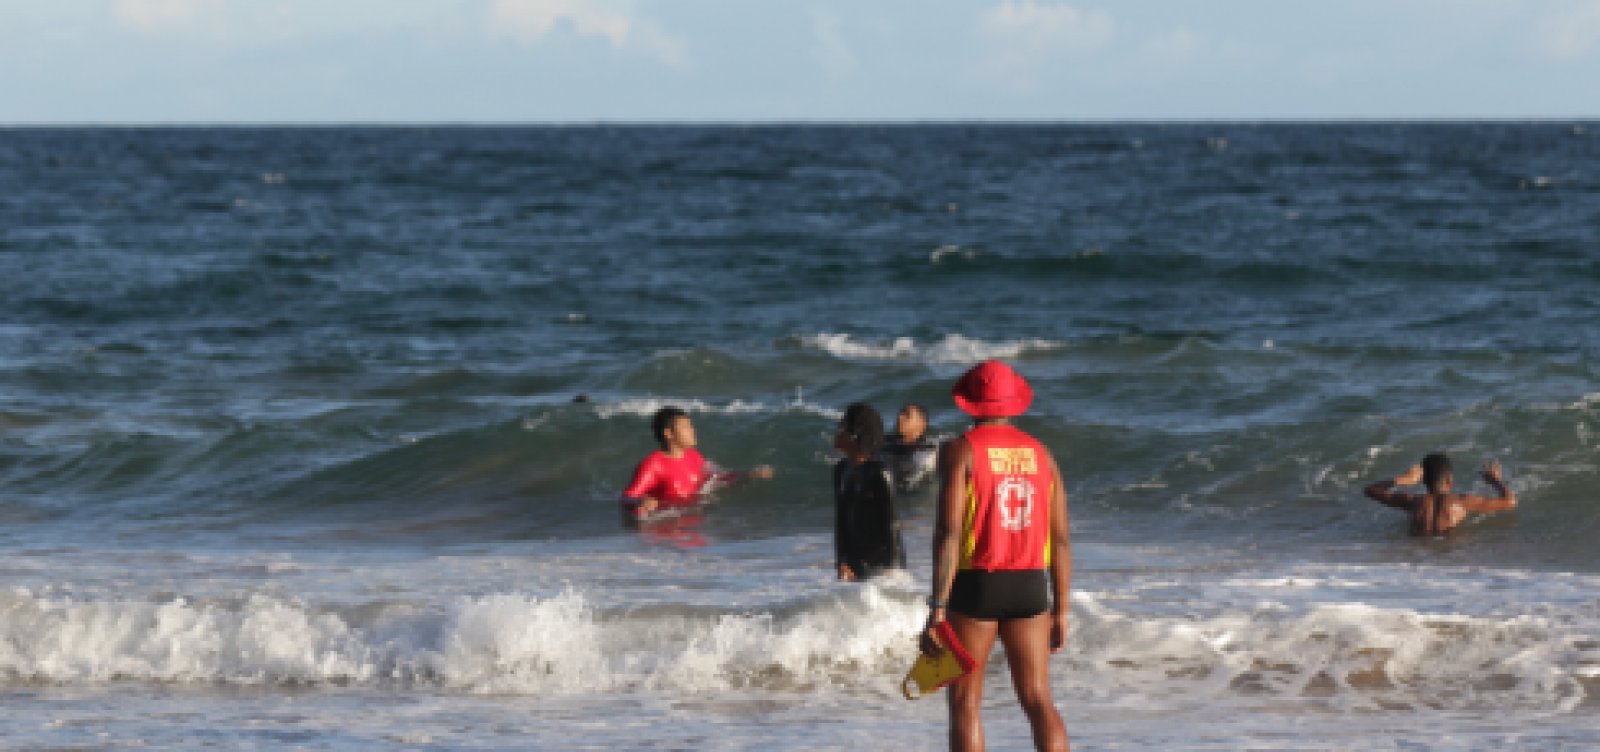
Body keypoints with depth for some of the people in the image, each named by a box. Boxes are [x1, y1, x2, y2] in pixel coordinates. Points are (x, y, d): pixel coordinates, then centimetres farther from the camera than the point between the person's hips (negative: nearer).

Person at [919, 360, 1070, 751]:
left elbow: (949, 532, -15)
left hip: (975, 586, -4)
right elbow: (1060, 539, 7)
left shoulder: (960, 451, -6)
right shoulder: (1040, 454, 8)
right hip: (1030, 587, 4)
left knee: (965, 703, 4)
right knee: (1038, 700, 5)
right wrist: (1061, 611, 14)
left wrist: (938, 609, -16)